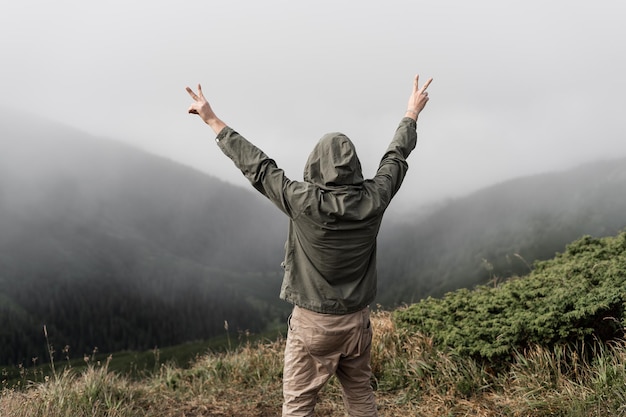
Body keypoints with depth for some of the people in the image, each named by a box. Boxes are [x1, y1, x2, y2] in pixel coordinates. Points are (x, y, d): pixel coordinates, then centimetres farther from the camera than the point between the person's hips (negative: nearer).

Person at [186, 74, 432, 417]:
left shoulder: (304, 202, -19)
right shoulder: (373, 200, -8)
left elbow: (257, 166, -12)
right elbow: (396, 156, 9)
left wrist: (214, 122, -2)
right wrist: (411, 114, 25)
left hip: (312, 323, -4)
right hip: (356, 321, 5)